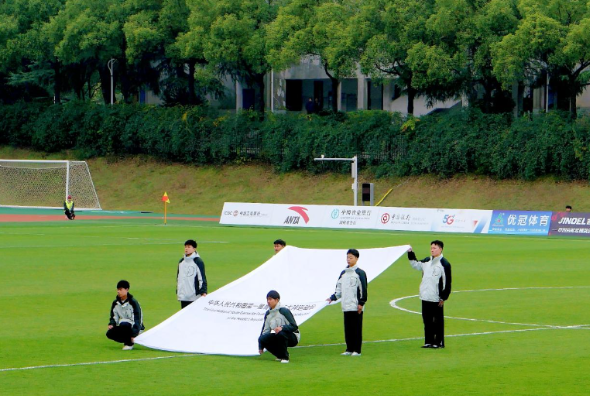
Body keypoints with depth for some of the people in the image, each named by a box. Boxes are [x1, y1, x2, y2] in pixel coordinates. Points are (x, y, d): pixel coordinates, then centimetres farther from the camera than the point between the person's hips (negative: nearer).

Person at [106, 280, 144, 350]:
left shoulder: (133, 302, -13)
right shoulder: (115, 303, 5)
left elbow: (137, 319, -16)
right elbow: (114, 316, 11)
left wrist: (133, 334, -25)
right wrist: (111, 324, -13)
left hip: (133, 327, -6)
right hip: (122, 326, 6)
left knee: (124, 324, -39)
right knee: (110, 333, -20)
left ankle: (130, 343, -15)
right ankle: (127, 341, 3)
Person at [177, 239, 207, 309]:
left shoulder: (198, 262, -5)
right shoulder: (181, 262, 13)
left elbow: (202, 277, -8)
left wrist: (203, 292, -14)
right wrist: (177, 291, 19)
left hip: (194, 296, -6)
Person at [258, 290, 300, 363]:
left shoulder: (284, 311, -16)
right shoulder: (268, 313, 6)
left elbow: (294, 326, -22)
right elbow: (265, 330, 7)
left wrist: (282, 328, -39)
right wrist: (261, 346, -2)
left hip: (292, 337, -6)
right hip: (276, 337, 7)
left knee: (280, 333, -38)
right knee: (262, 338, -18)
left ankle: (285, 357, -19)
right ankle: (280, 355, 2)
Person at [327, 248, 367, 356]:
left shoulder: (360, 273, -5)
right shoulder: (343, 273, 15)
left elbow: (363, 289, -8)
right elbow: (339, 289, 20)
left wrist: (361, 303, -12)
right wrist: (332, 298, 7)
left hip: (356, 306, -6)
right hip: (346, 306, 6)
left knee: (356, 328, -2)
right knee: (347, 328, 8)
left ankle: (357, 350, 1)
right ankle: (349, 349, 14)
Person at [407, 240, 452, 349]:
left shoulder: (444, 264, -8)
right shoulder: (426, 261, 11)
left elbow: (447, 282, -8)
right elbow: (416, 265, 29)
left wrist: (443, 297, -10)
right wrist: (411, 254, 14)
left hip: (437, 299, -7)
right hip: (425, 298, 7)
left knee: (438, 321, 1)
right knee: (427, 320, 10)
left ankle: (439, 342, 6)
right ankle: (428, 341, 16)